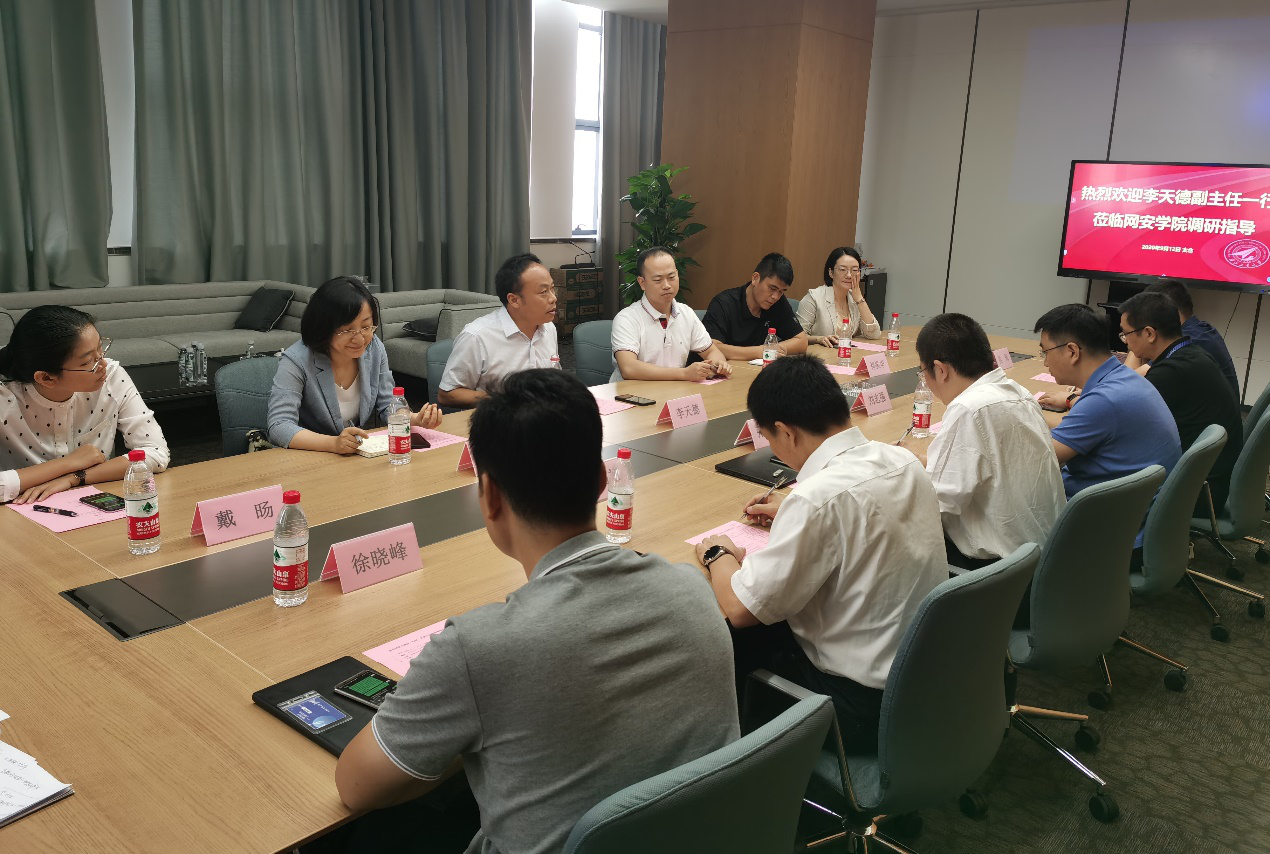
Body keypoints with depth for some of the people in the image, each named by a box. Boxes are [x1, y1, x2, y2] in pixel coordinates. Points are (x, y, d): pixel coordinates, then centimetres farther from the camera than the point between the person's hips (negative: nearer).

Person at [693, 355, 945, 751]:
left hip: (865, 705, -8)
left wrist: (718, 555, -3)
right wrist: (794, 516, 24)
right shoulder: (903, 461, -3)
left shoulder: (819, 498, -28)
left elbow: (740, 609, -22)